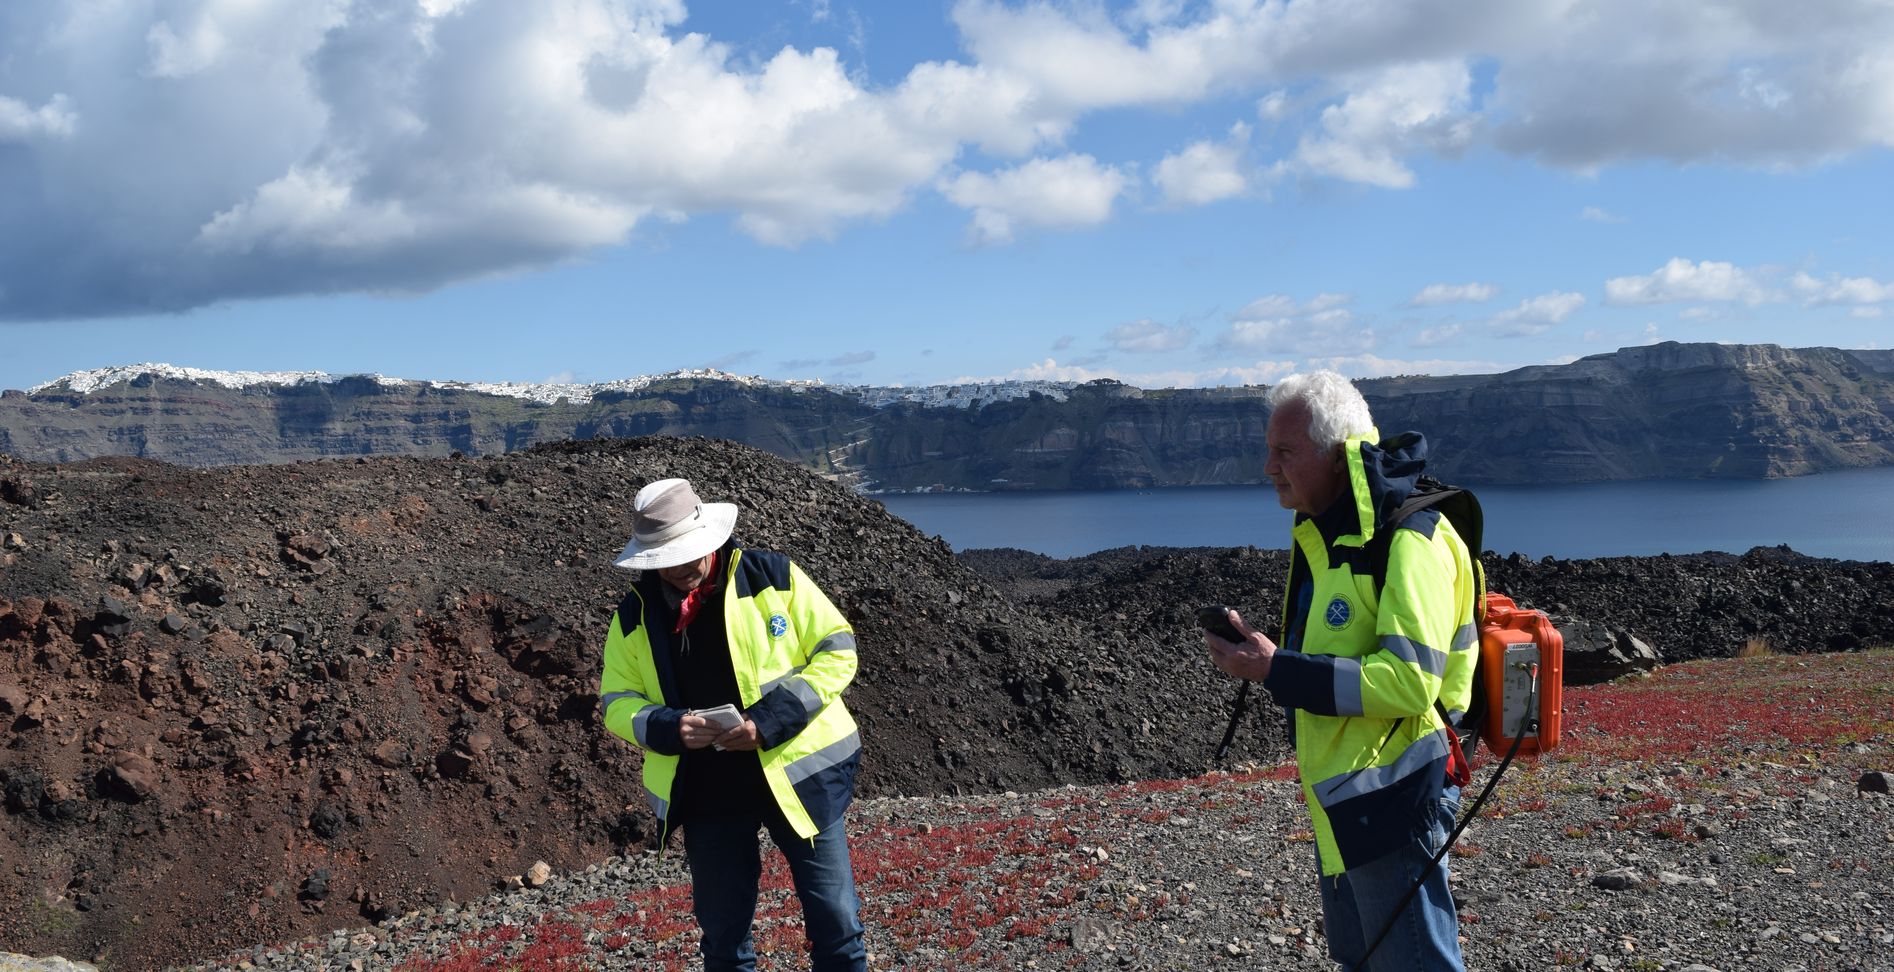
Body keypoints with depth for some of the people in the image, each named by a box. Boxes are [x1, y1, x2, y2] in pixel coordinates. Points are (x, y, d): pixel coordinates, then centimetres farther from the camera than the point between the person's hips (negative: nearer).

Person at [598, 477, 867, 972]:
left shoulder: (773, 577, -9)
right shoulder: (635, 616, -1)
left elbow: (837, 650, -8)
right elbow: (617, 703, 5)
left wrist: (770, 721, -20)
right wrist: (667, 728, -18)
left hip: (798, 774, -2)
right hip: (707, 792, 3)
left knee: (836, 920, 4)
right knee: (723, 932, 14)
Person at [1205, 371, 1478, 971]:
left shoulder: (1408, 542, -21)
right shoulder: (1324, 535, 10)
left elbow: (1409, 682, -30)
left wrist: (1277, 670, -29)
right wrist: (1264, 652, 7)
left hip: (1391, 802, -10)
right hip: (1340, 798, 10)